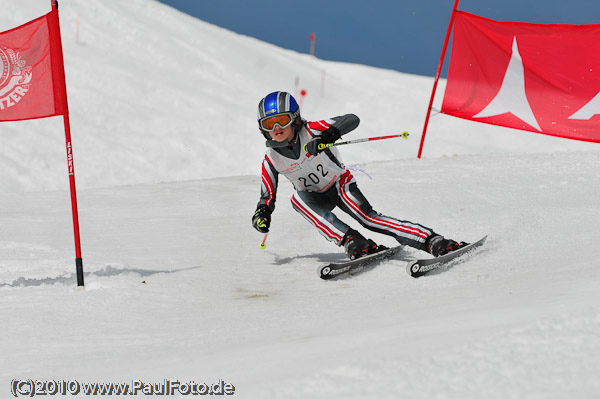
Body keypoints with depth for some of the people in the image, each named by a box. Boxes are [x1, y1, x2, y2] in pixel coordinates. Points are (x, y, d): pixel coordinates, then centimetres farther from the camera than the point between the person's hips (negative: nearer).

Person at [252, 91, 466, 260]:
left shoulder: (311, 131, -23)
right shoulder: (271, 160, -13)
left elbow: (352, 120, -32)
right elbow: (267, 197, -5)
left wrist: (328, 135, -50)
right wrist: (261, 215, -27)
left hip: (340, 184, -3)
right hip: (316, 197, 3)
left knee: (368, 218, -26)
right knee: (298, 198, -31)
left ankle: (434, 242, -32)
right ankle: (353, 242, -40)